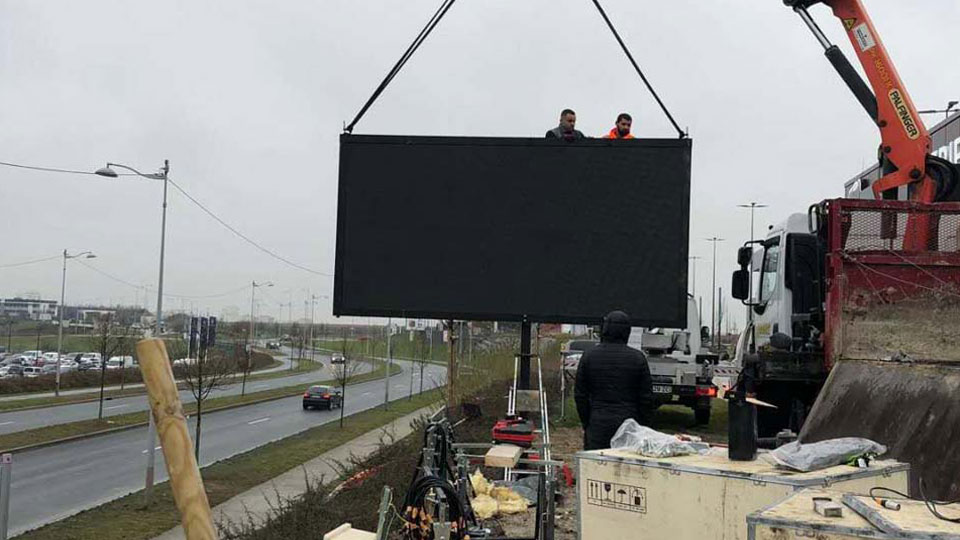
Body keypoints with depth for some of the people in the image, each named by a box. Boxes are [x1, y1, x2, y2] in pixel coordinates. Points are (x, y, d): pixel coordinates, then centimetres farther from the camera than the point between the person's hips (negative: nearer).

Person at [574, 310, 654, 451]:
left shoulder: (589, 356, 2)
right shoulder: (638, 358, 0)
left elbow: (580, 396, 5)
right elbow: (647, 397, 1)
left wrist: (586, 424, 14)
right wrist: (643, 428, 10)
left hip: (598, 426, 1)